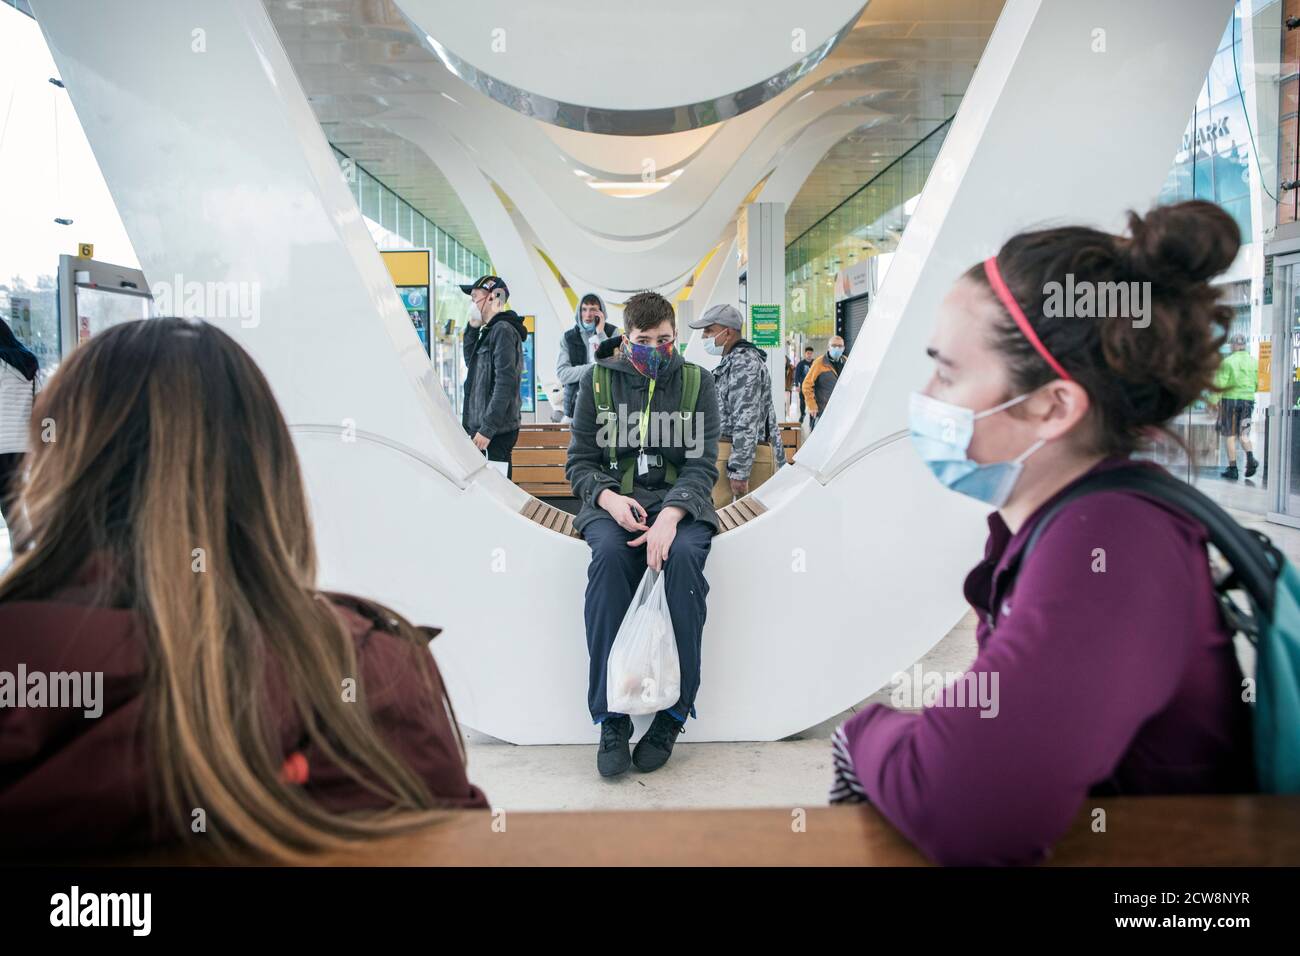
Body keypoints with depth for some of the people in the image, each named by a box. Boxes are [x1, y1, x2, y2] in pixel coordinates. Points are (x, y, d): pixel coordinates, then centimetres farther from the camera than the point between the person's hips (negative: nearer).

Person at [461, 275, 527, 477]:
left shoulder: (503, 330, -12)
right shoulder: (489, 331, 17)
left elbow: (505, 383, -19)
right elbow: (471, 361, 32)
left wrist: (487, 429, -22)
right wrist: (472, 328, 17)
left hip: (495, 432, -10)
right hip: (481, 426, 10)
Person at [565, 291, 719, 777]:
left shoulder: (697, 382, 5)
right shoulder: (598, 380, 6)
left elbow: (701, 464, -3)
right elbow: (579, 460, 7)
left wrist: (670, 516, -22)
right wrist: (609, 498, -14)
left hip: (680, 501, 0)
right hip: (613, 502, 1)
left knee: (684, 555, -34)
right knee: (609, 555, -33)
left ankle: (673, 713, -22)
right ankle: (611, 718, -27)